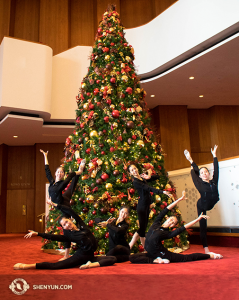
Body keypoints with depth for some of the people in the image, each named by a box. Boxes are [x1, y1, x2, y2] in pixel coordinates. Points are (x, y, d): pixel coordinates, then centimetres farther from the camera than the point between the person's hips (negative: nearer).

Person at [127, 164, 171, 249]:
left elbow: (157, 177, 17)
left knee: (143, 227, 12)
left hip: (146, 205, 8)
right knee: (142, 228, -9)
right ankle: (127, 248, -6)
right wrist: (162, 192, -32)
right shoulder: (135, 182, -12)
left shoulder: (142, 178, 13)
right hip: (142, 206, -8)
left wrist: (149, 176, -4)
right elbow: (149, 188, -24)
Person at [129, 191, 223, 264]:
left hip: (160, 253, -4)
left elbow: (184, 227, -13)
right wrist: (180, 199, 2)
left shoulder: (167, 233, -8)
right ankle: (156, 260, -12)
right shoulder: (156, 223, 2)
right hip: (151, 253, 4)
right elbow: (166, 210, 2)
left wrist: (198, 218, -13)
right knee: (132, 258, -14)